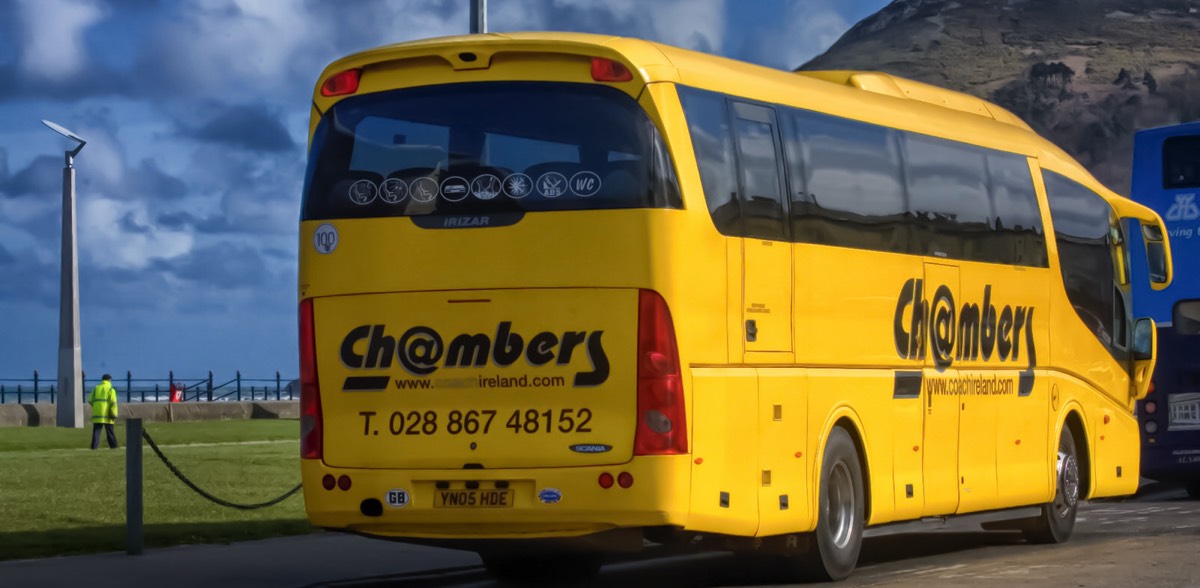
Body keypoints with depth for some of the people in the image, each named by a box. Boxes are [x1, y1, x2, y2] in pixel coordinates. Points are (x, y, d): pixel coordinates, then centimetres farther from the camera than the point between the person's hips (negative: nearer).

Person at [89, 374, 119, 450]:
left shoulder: (96, 388, 12)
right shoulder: (111, 389, 0)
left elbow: (90, 401, 7)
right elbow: (113, 403, -8)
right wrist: (114, 415, -7)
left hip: (97, 414, 2)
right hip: (106, 415, -2)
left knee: (96, 430, 1)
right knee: (110, 431, 6)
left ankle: (94, 446, -8)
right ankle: (113, 446, 10)